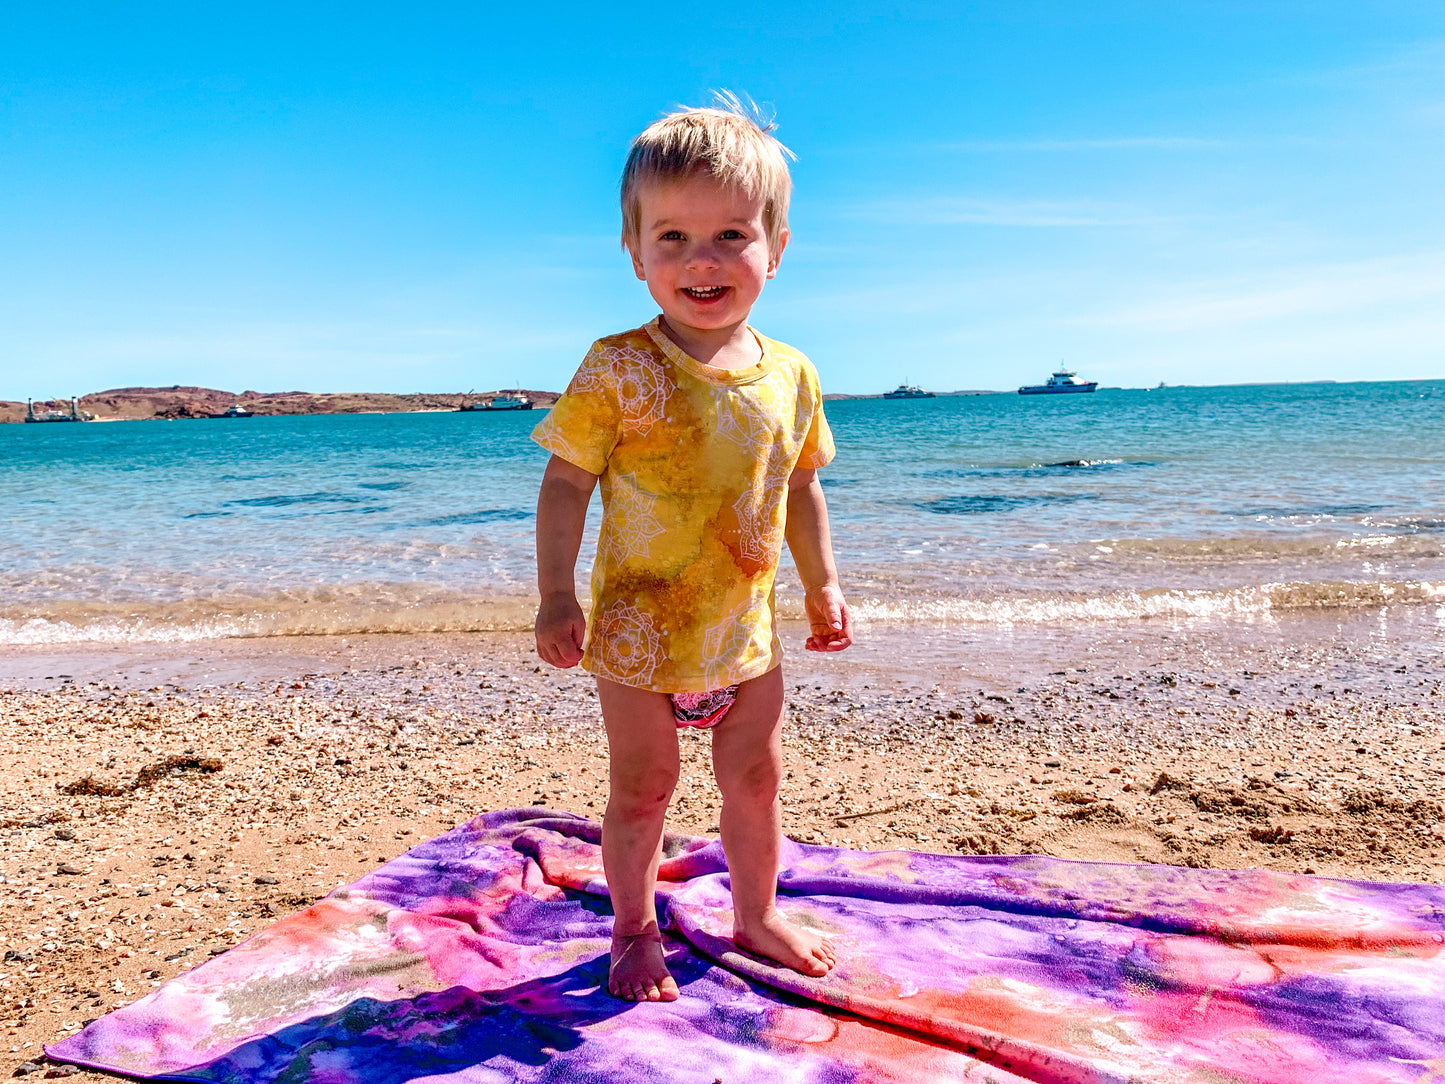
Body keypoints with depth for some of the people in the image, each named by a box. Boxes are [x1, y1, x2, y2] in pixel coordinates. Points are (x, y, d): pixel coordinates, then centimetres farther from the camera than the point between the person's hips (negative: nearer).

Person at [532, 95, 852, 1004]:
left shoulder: (791, 376, -1)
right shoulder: (619, 371, -15)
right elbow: (566, 483, -11)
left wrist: (823, 585, 12)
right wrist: (557, 596, -15)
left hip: (747, 628, 5)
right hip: (641, 628, -4)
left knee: (757, 779, 17)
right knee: (642, 790, 10)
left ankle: (756, 917, 40)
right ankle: (635, 930, 33)